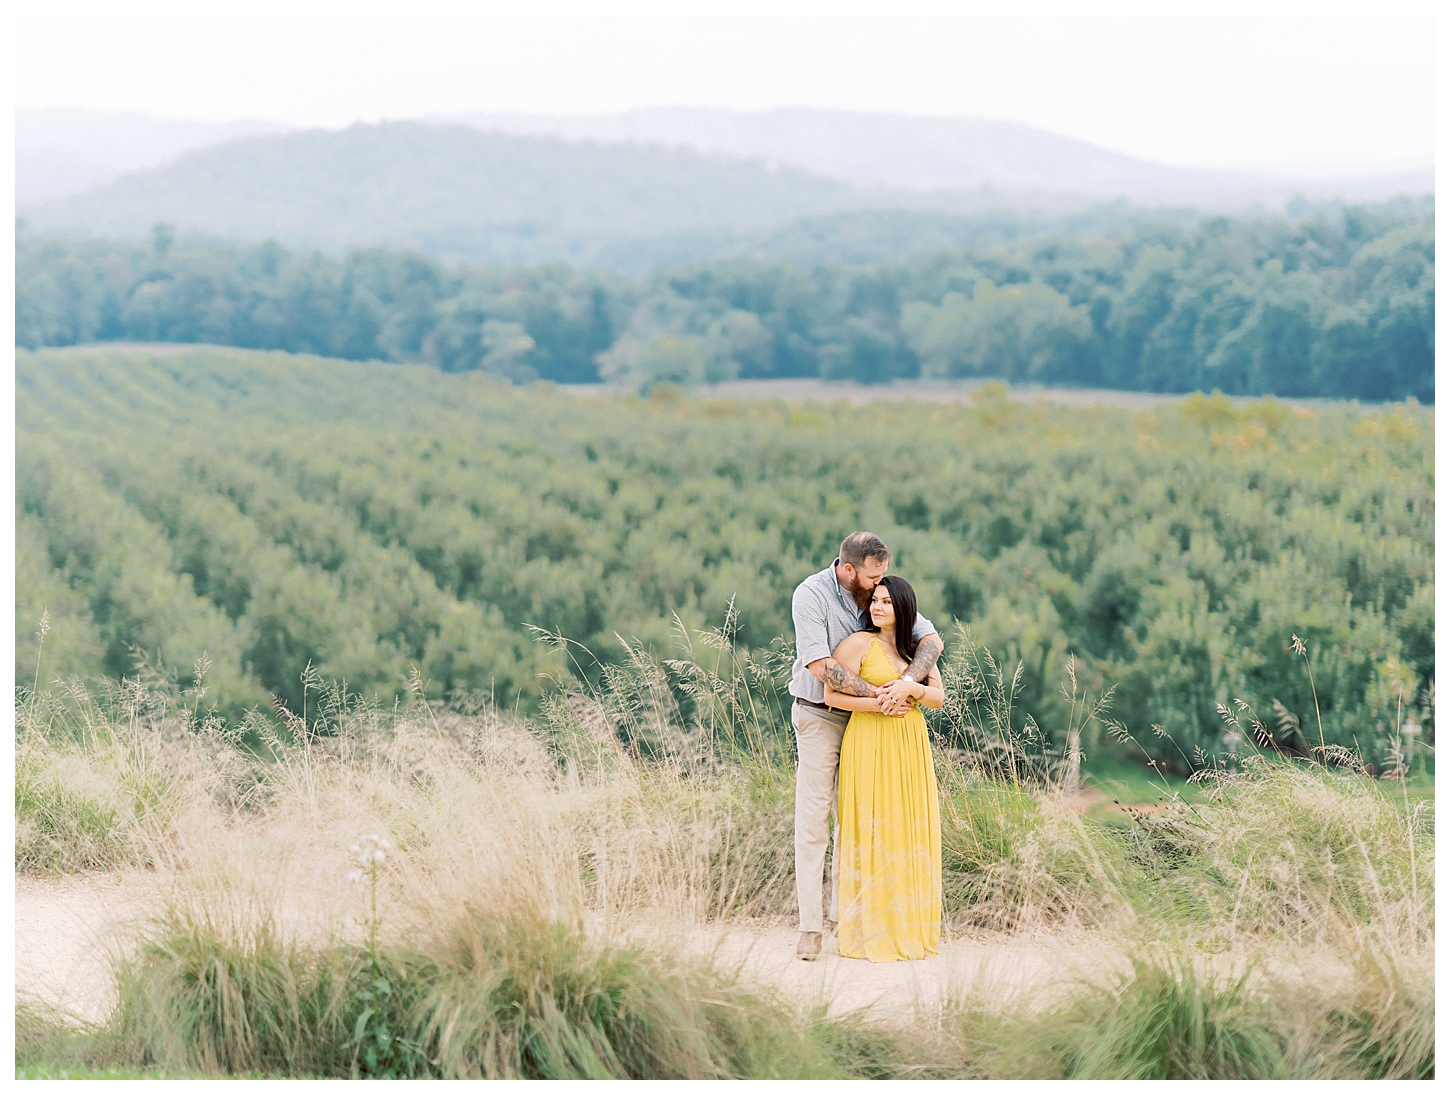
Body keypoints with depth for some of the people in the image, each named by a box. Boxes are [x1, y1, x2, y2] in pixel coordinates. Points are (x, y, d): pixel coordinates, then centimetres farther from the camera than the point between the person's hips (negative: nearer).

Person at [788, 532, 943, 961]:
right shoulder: (810, 595, -16)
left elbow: (931, 639, -6)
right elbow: (820, 665, -24)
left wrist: (907, 682, -25)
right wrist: (876, 694, -26)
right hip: (819, 717, -5)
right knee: (813, 818, -7)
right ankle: (811, 925, -6)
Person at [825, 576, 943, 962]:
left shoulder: (919, 648, 13)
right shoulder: (858, 644, -3)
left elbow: (938, 697, 7)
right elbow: (832, 694, -8)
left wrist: (911, 687, -12)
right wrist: (878, 704, -16)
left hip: (911, 746, 5)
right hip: (869, 745, -5)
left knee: (910, 832, 4)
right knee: (872, 832, -7)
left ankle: (908, 928, 12)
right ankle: (870, 933, -2)